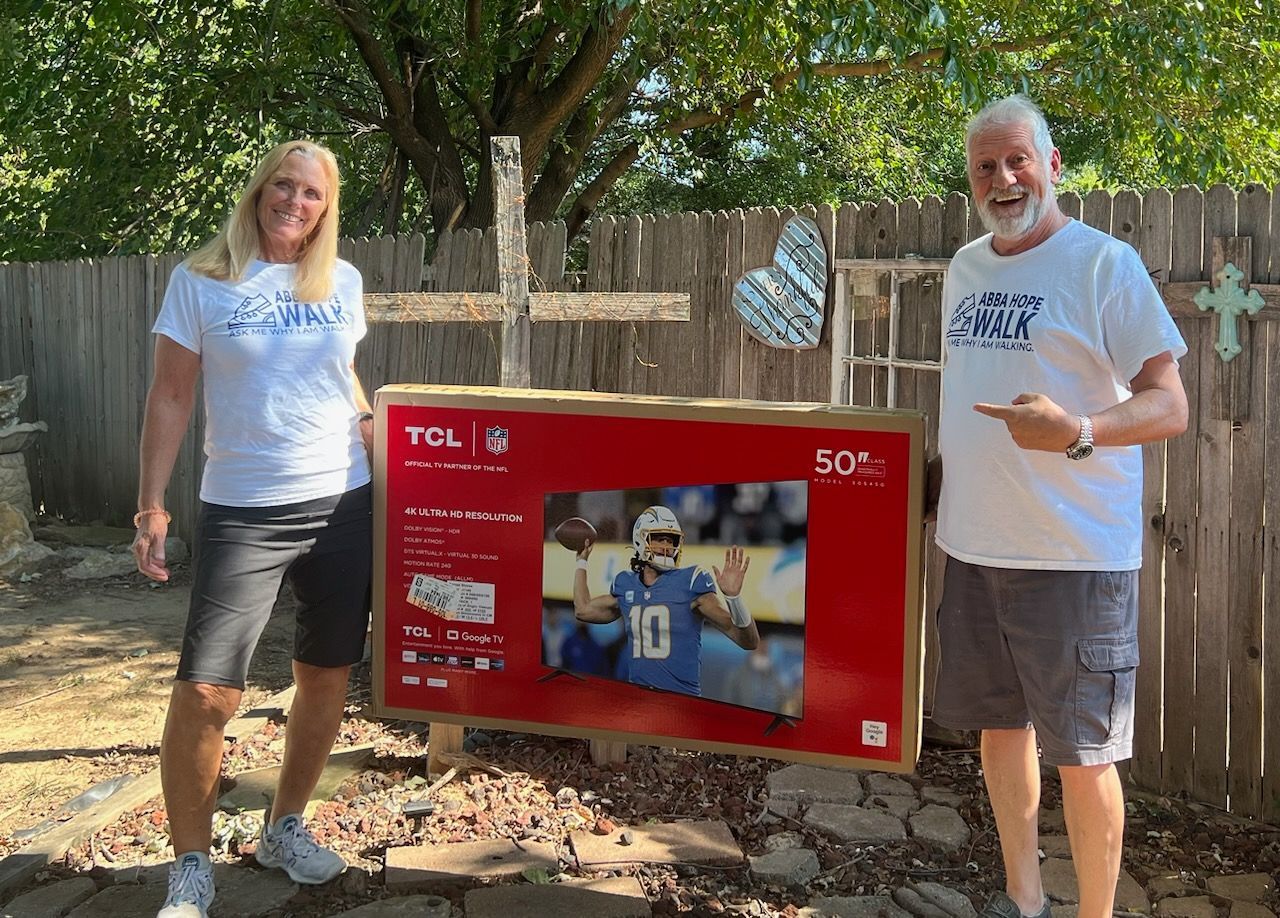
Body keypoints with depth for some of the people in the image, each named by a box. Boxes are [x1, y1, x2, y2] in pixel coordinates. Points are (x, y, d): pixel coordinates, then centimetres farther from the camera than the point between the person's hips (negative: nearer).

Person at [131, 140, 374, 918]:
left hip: (343, 504, 4)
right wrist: (152, 504, -4)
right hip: (242, 511, -3)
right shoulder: (201, 282, -1)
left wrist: (378, 443, 7)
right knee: (205, 691, -7)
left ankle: (286, 826, 31)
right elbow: (171, 398, 0)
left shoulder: (344, 283, 8)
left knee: (327, 677, 10)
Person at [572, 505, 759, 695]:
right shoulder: (626, 585, 9)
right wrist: (582, 562, 29)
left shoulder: (690, 582, -6)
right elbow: (584, 610, 26)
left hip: (682, 697, -4)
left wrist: (733, 596, -26)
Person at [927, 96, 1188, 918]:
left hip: (1075, 553, -6)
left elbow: (1169, 405, -13)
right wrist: (938, 466, 12)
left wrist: (1077, 433, -30)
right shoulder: (966, 268, 12)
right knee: (1000, 723, 16)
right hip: (973, 543, 7)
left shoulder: (1104, 263, -9)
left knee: (1081, 752, 1)